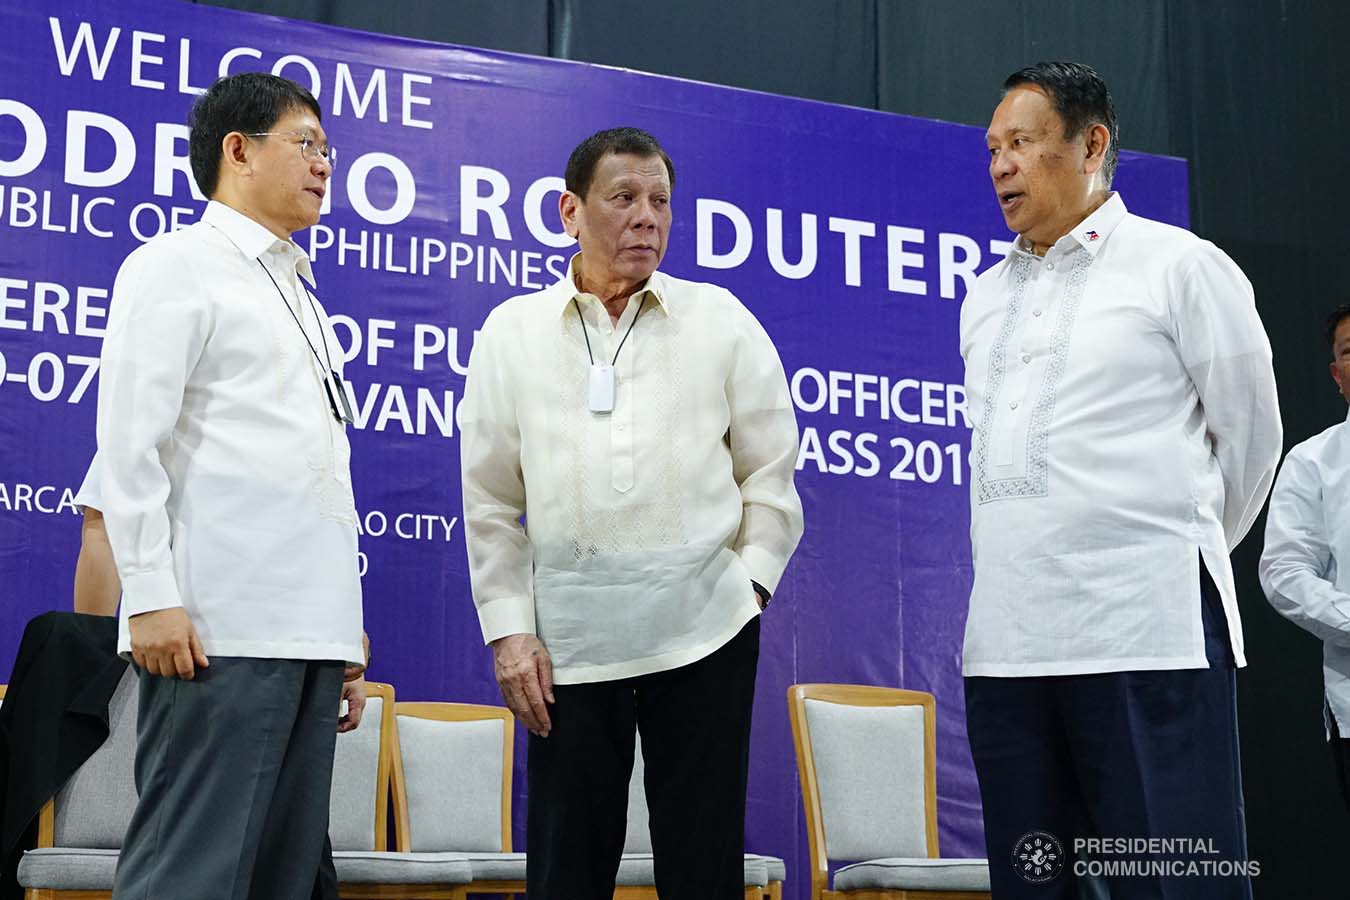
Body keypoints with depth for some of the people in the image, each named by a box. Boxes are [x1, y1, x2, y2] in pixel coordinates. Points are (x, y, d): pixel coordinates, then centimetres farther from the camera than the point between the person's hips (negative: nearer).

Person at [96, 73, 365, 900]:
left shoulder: (297, 291, 25)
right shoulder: (179, 266, 2)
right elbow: (131, 440, -7)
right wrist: (153, 597, -16)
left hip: (309, 628, 8)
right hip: (221, 627, -8)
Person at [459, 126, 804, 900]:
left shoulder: (721, 321, 5)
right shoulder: (512, 331, 7)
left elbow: (771, 474, 9)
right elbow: (491, 502, 8)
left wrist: (750, 579, -3)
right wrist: (509, 629, 1)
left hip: (703, 630, 0)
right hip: (570, 638, 1)